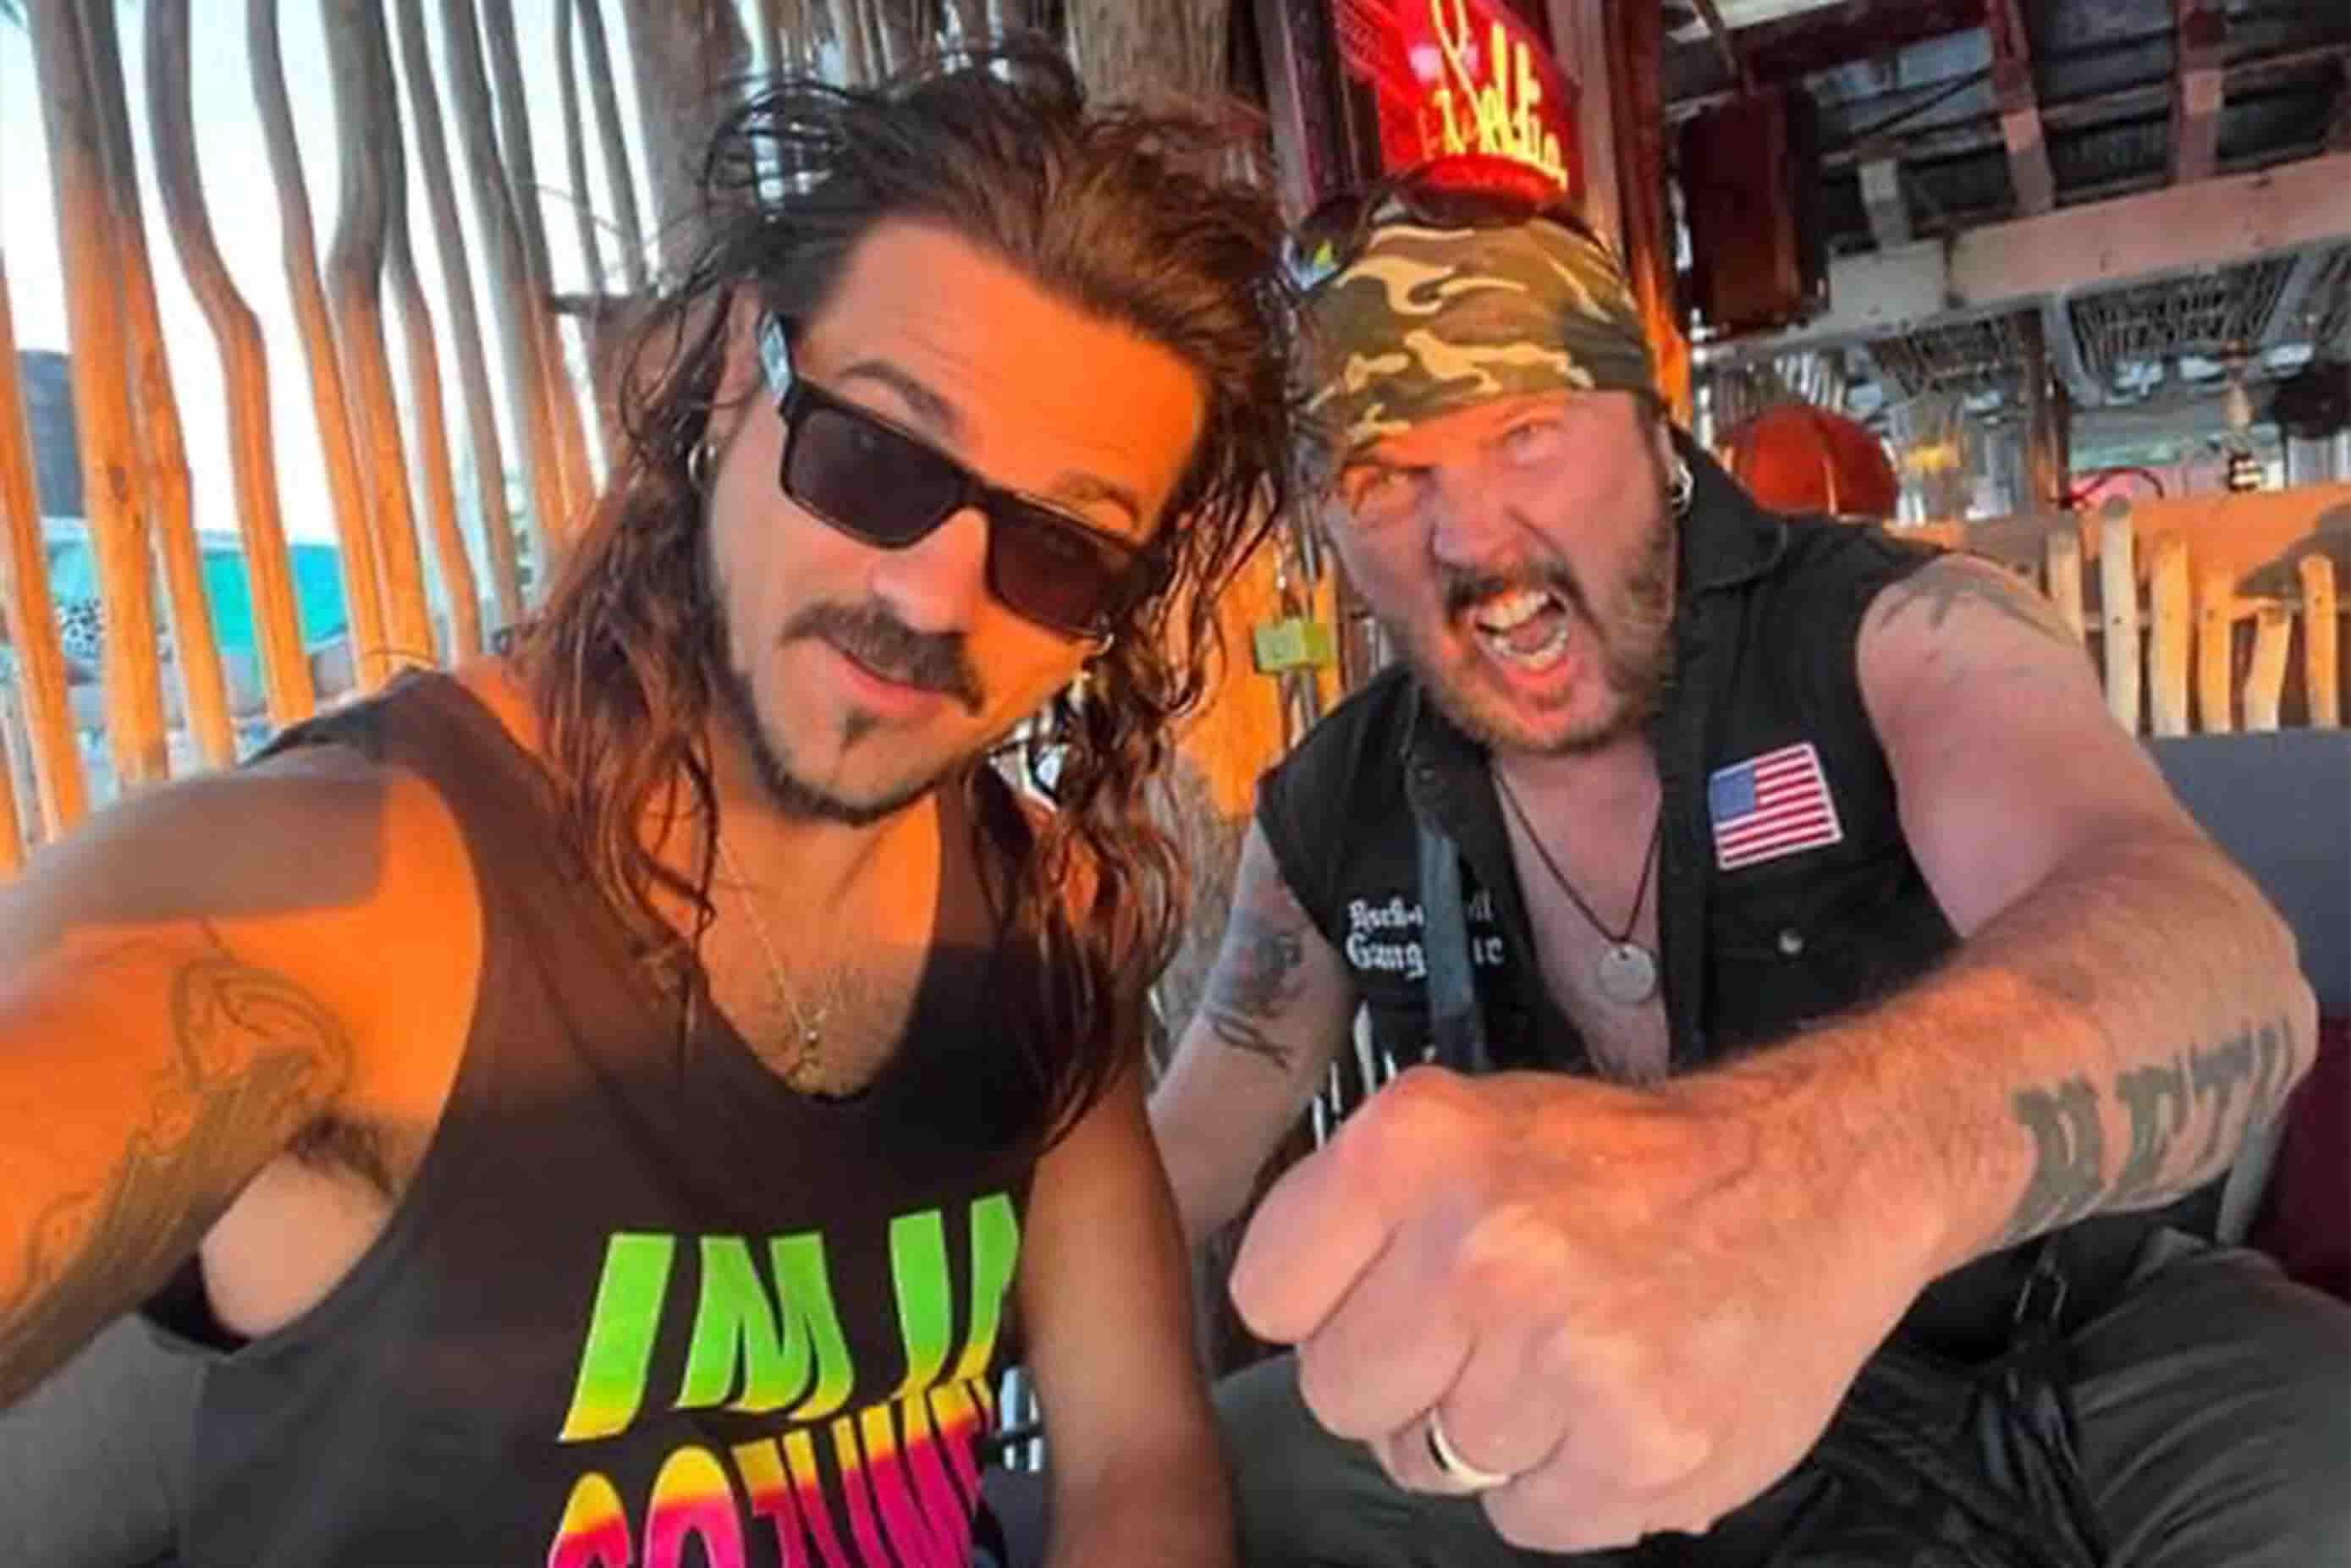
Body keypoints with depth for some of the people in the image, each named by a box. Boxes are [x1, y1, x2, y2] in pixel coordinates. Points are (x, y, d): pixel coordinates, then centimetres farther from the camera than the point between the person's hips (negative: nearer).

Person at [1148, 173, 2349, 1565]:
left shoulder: (1906, 634, -19)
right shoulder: (1330, 821, -8)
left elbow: (2220, 964, -40)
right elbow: (1185, 1153, 4)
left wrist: (1779, 1162, -61)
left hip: (2062, 1351, -2)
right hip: (1618, 1409, 3)